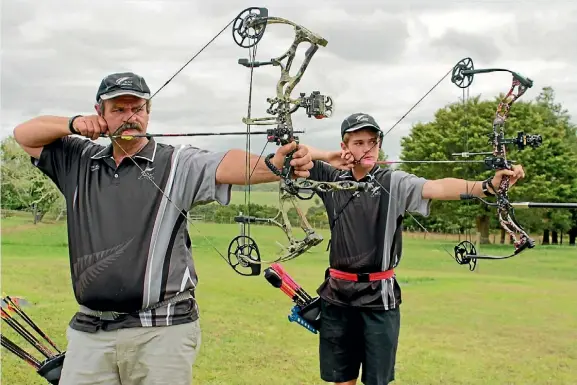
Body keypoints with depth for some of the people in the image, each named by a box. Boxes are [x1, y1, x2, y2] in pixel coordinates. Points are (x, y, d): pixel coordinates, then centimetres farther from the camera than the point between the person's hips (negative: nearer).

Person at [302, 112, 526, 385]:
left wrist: (487, 186, -35)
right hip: (337, 294, 2)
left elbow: (437, 187, -20)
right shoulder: (331, 179, 5)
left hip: (379, 297, -2)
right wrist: (327, 157, -3)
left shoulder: (394, 183, -4)